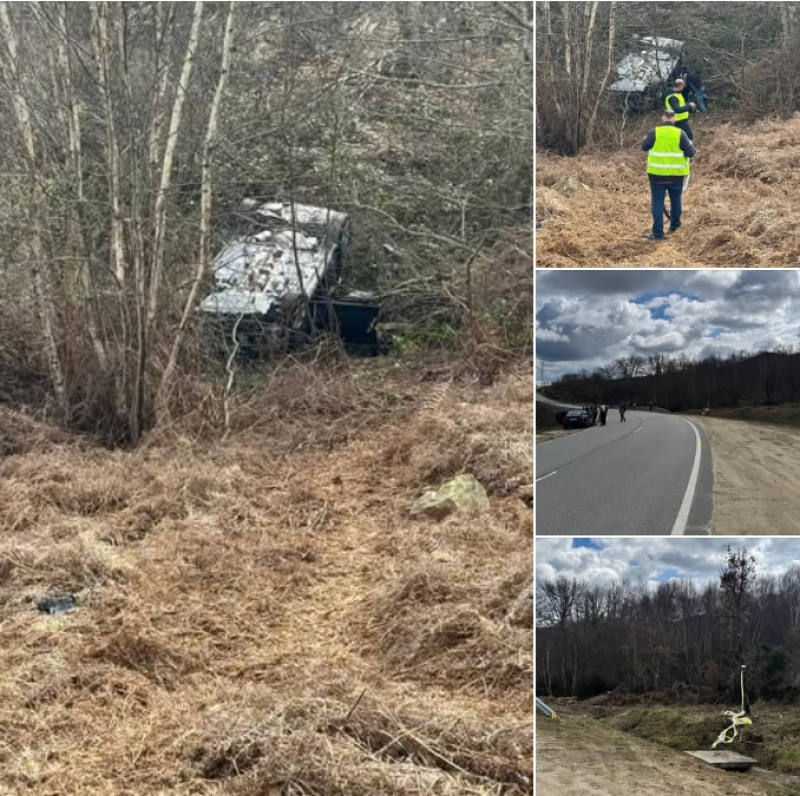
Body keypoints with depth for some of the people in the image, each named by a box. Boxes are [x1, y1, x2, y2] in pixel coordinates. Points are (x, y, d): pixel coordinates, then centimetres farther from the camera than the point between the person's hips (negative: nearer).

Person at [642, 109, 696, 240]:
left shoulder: (654, 132, -8)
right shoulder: (680, 133, -8)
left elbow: (645, 147, 7)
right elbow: (690, 153, -6)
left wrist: (646, 138, 27)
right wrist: (692, 146, 15)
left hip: (657, 174, -1)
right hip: (676, 174, 1)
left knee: (657, 202, 2)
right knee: (675, 200, 20)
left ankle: (657, 232, -2)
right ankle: (674, 225, 35)